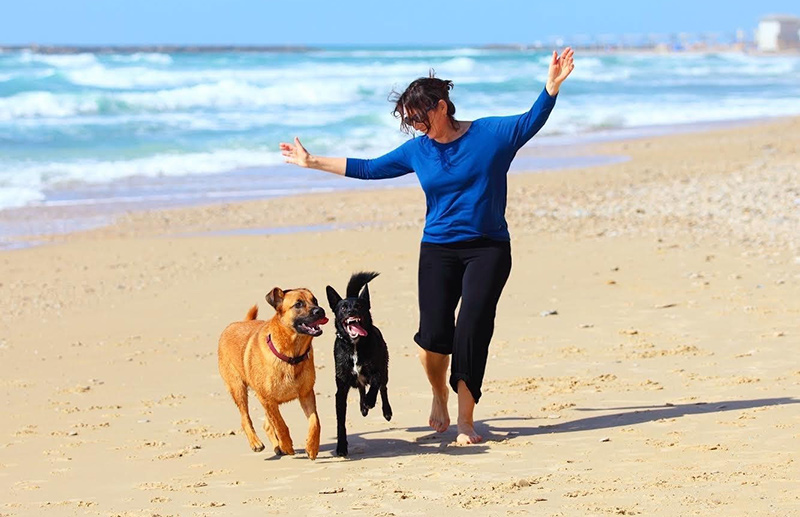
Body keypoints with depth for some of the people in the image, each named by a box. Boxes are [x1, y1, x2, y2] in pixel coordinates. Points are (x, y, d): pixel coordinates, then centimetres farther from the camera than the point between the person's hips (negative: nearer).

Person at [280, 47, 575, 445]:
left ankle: (465, 420, -1)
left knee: (471, 332, -14)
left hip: (488, 249, -2)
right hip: (438, 250, 2)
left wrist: (552, 85, -28)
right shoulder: (416, 150, 7)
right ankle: (439, 394, 21)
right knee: (434, 335, -11)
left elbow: (532, 121, -10)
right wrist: (313, 162, 19)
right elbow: (368, 169, 16)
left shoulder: (491, 133, -2)